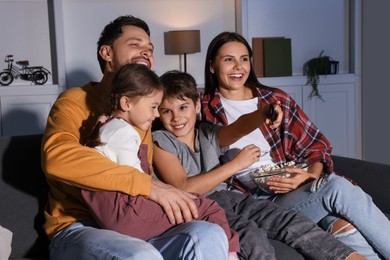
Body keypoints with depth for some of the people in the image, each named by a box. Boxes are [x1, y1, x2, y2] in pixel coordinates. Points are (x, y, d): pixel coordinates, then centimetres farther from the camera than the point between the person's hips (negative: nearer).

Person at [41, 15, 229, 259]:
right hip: (80, 229, -5)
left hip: (136, 227, 5)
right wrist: (147, 184, -25)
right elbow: (57, 157, -22)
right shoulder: (77, 100, -1)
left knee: (209, 235, -25)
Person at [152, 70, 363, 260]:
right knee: (251, 234, -32)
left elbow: (238, 128, -7)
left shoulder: (208, 134, 16)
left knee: (290, 220, -14)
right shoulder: (160, 141, 2)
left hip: (227, 197, 6)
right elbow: (184, 188, -10)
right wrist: (235, 164, -7)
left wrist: (261, 114, -32)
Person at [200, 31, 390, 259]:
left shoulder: (277, 100, 14)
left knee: (343, 222, -32)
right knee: (338, 188, -28)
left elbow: (315, 146, 12)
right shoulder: (204, 112, 7)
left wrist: (309, 176, -10)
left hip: (297, 189, 3)